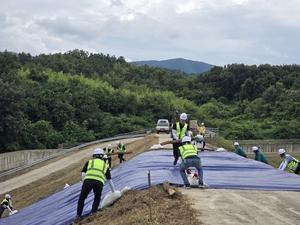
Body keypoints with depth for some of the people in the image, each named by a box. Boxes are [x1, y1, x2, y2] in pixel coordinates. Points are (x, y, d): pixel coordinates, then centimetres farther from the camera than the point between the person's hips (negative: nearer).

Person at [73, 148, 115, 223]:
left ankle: (78, 216, 11)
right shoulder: (105, 165, 32)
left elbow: (83, 174, 15)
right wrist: (113, 191, 45)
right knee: (97, 199, 26)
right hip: (99, 183, 1)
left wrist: (85, 183, 25)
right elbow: (109, 180, 35)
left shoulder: (89, 162, 27)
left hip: (88, 181, -1)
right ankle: (93, 213, 5)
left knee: (81, 199, 18)